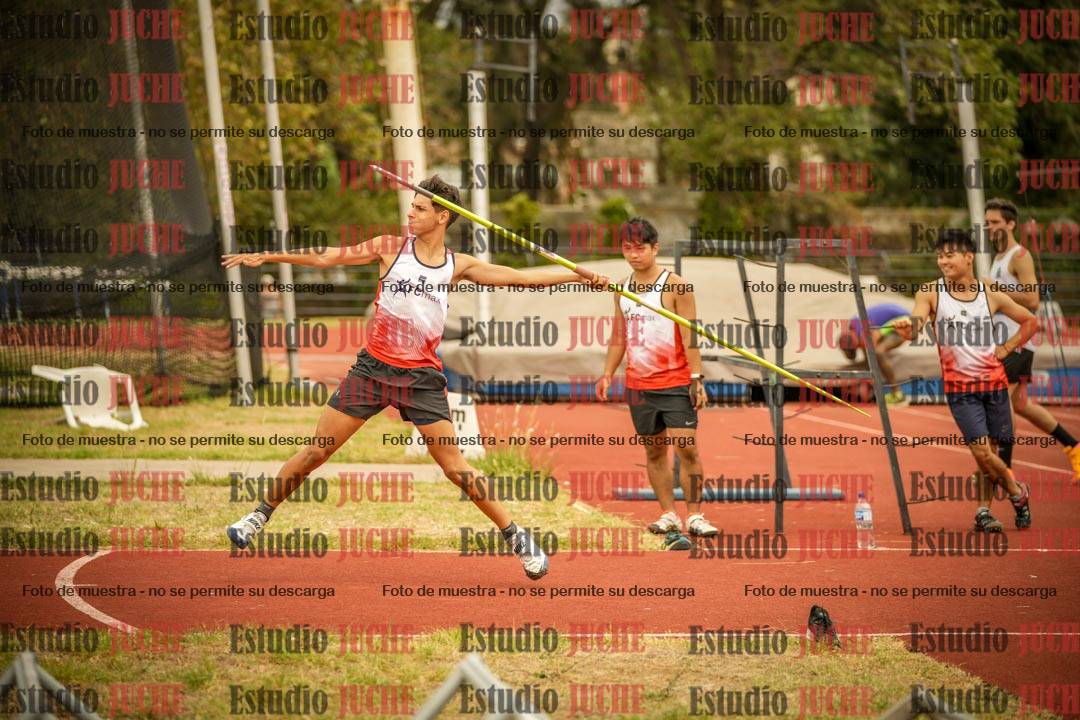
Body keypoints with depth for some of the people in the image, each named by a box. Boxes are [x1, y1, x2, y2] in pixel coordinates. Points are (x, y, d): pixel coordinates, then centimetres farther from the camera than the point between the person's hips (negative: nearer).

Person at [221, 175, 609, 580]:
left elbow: (523, 278, 4)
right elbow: (325, 259, 4)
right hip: (372, 368, 1)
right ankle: (261, 515, 17)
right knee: (316, 452, 1)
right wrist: (264, 257, 3)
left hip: (421, 378, -1)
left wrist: (580, 276, -2)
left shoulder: (458, 266, 3)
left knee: (455, 467, -5)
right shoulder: (390, 248, 2)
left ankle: (515, 536, 4)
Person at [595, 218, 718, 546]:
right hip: (638, 384, 5)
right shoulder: (622, 289, 9)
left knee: (686, 446, -11)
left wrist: (696, 378, -14)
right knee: (654, 450, 8)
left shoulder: (675, 286, -9)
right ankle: (668, 515, 14)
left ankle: (694, 515, -6)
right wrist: (608, 373, 9)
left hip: (675, 383, -5)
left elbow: (689, 336, -9)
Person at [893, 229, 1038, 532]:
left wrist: (1004, 349, 2)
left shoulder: (991, 295, -1)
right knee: (981, 452, -12)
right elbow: (915, 328, -21)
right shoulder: (930, 293, -5)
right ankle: (1017, 492, 12)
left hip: (994, 383, 2)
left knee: (990, 452, 6)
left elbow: (1029, 322, 13)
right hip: (959, 387, -2)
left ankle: (983, 510, 24)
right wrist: (905, 328, -43)